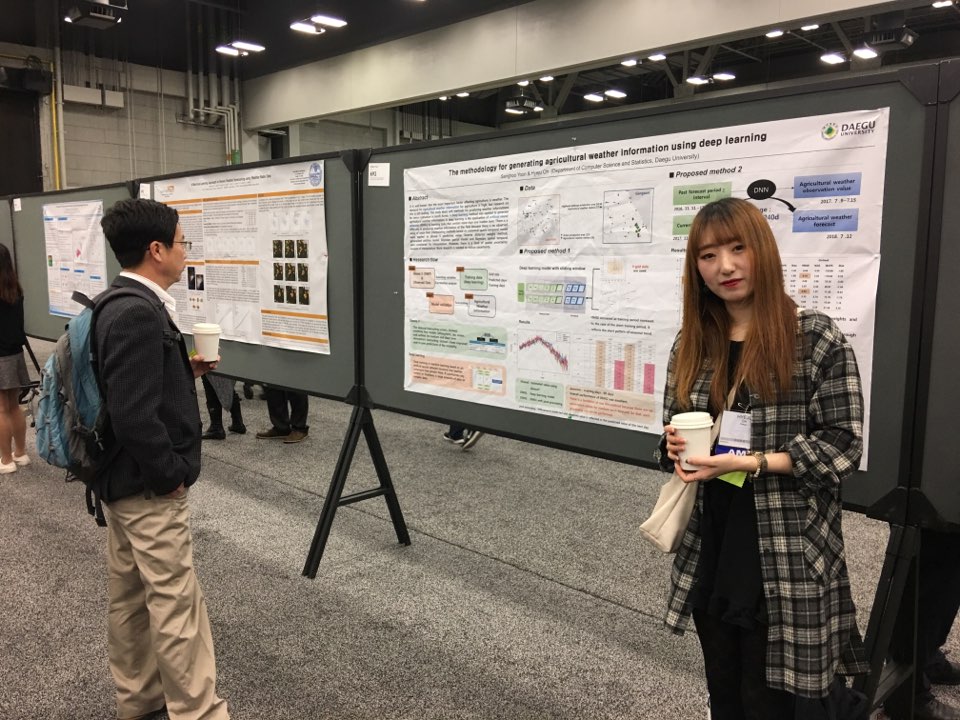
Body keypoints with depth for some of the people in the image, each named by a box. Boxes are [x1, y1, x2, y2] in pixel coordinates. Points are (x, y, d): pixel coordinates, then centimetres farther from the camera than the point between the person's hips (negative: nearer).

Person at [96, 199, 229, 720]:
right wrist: (170, 475, -17)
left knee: (129, 594, 19)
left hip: (120, 479, 10)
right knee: (176, 604, 0)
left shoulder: (117, 305, 8)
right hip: (147, 486, -10)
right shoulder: (139, 314, -24)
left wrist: (186, 371, 8)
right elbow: (134, 415, -29)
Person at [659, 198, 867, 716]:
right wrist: (675, 445, -8)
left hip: (785, 560, -5)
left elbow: (842, 445, -11)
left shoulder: (817, 339, -10)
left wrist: (750, 463, -21)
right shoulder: (691, 344, 5)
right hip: (707, 554, 5)